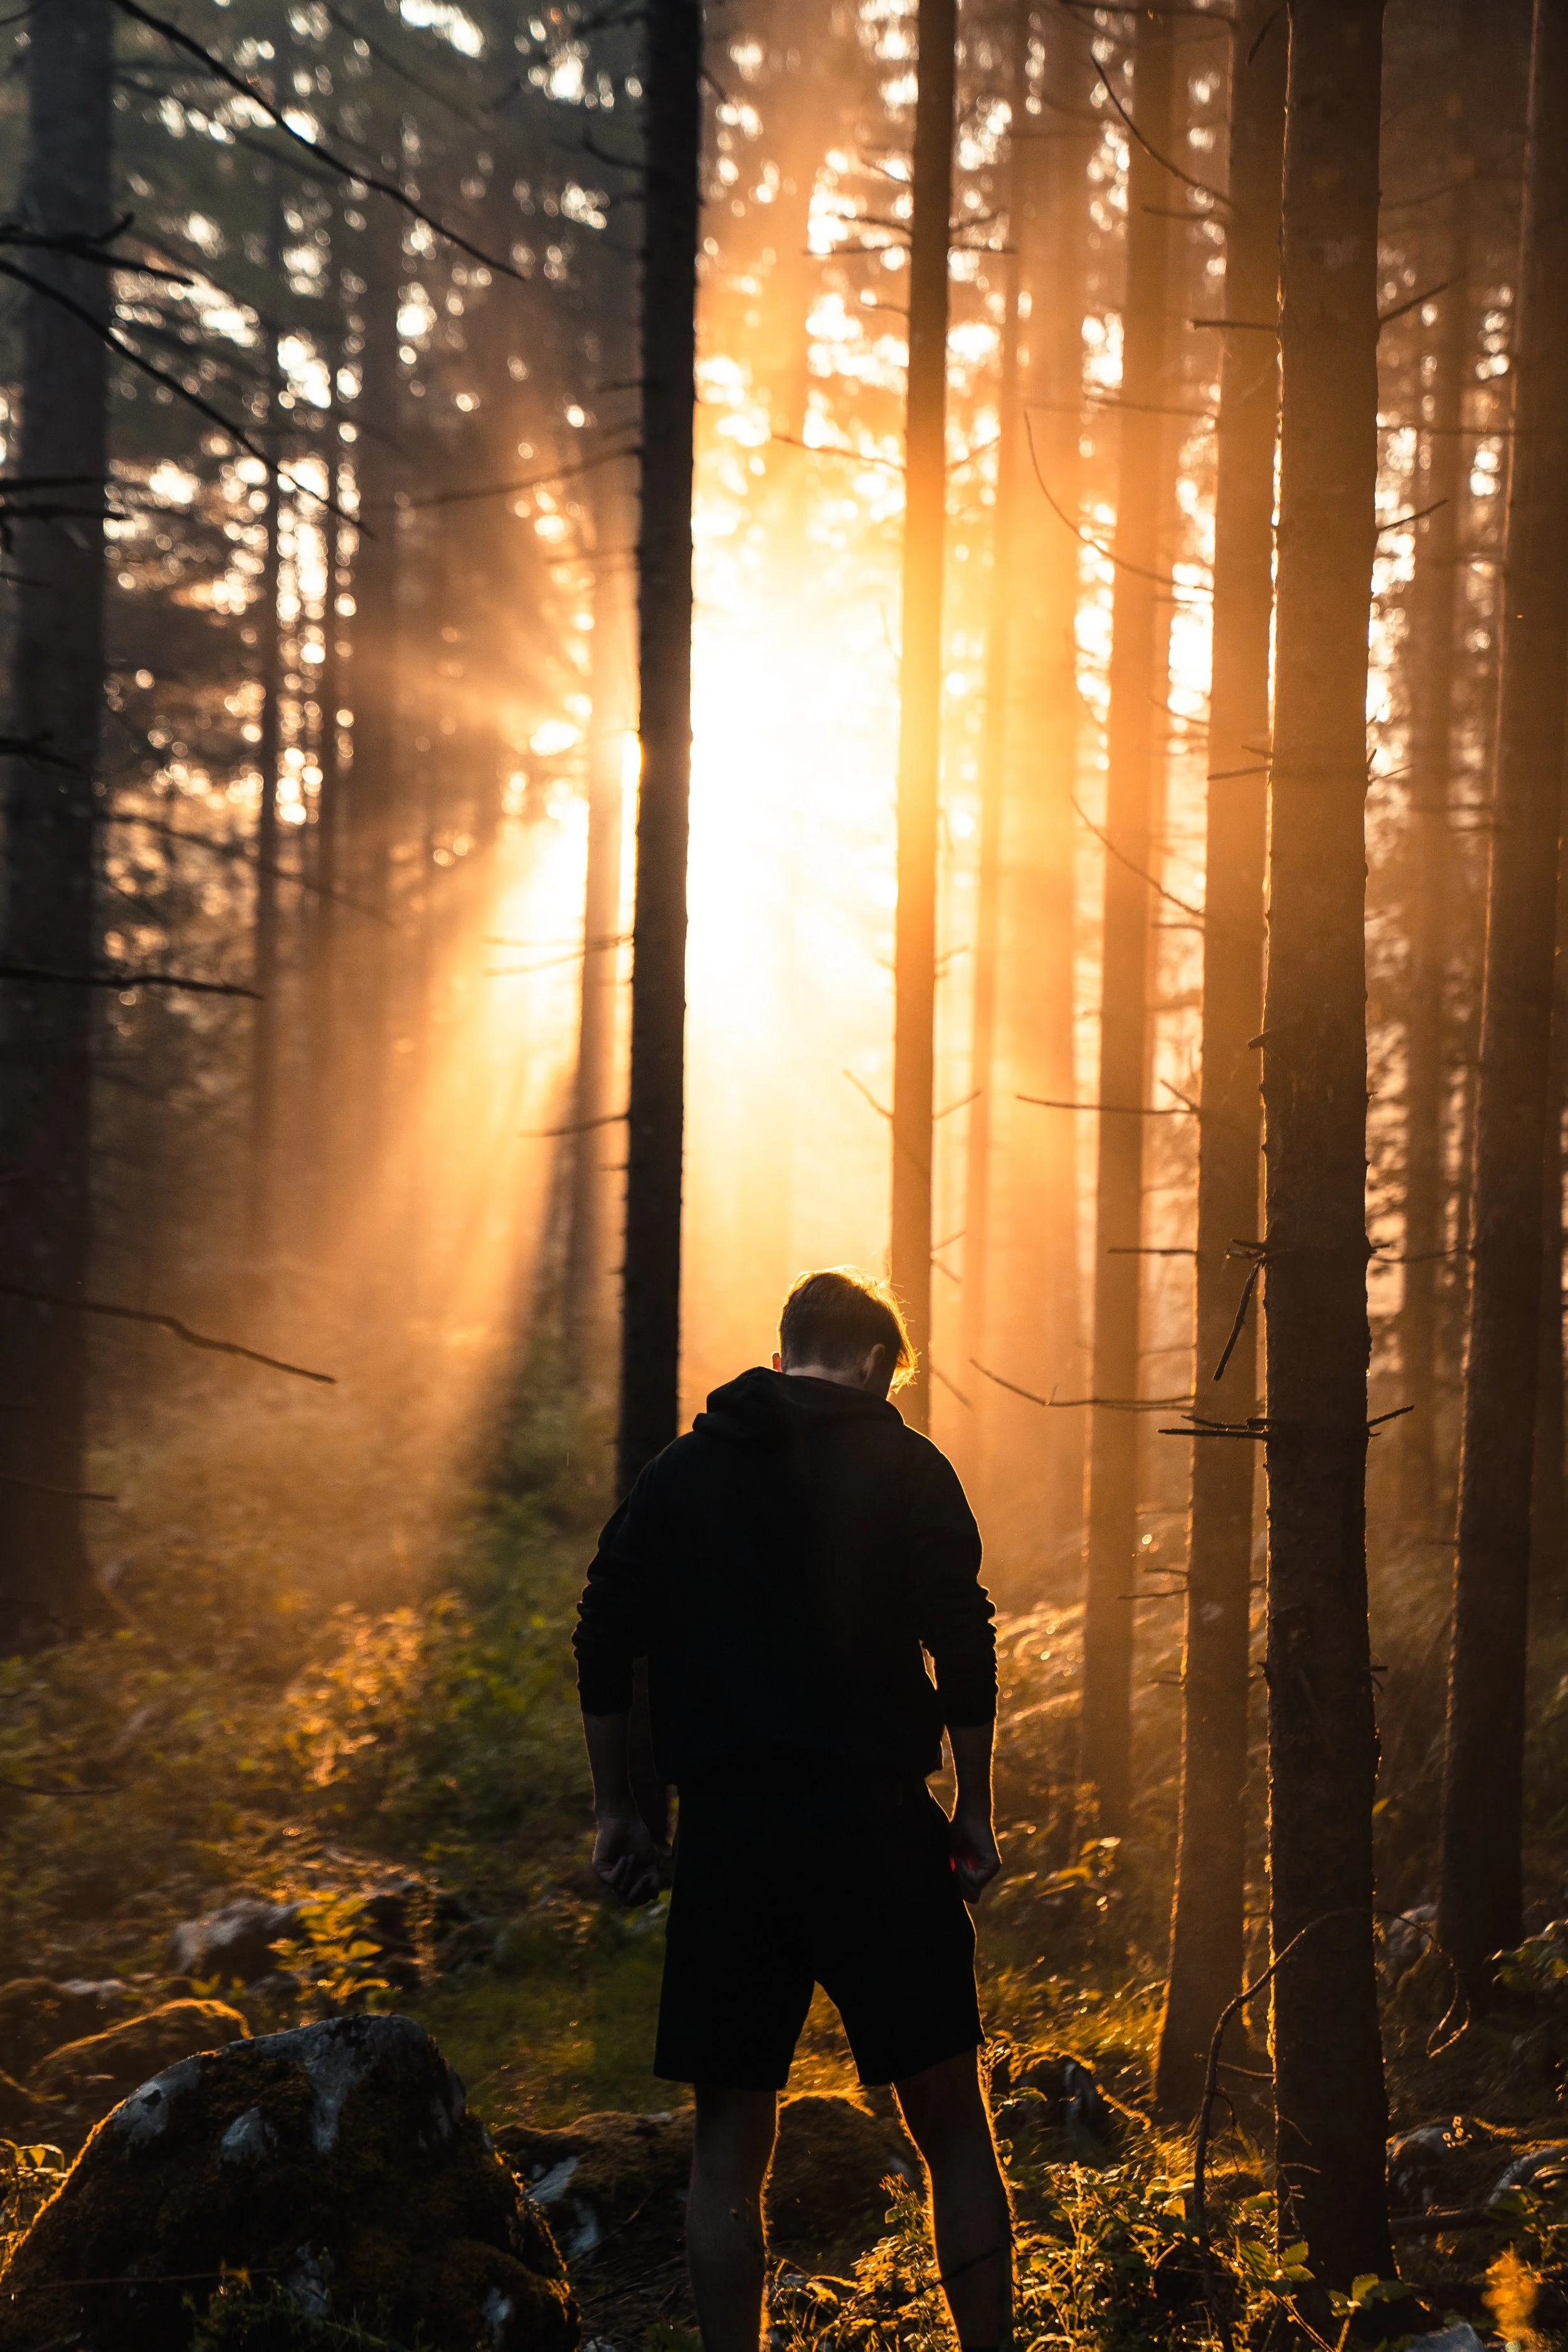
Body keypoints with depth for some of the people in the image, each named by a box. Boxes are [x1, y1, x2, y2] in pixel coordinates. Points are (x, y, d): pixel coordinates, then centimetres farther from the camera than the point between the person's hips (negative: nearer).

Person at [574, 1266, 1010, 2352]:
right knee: (953, 2129, 7)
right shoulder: (907, 1468, 2)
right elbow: (966, 1652, -5)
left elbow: (605, 1650, 8)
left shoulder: (678, 1473, 11)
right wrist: (976, 1813, 2)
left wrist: (618, 1812, 14)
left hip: (728, 1838, 3)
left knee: (731, 2148, 7)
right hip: (875, 1829, -2)